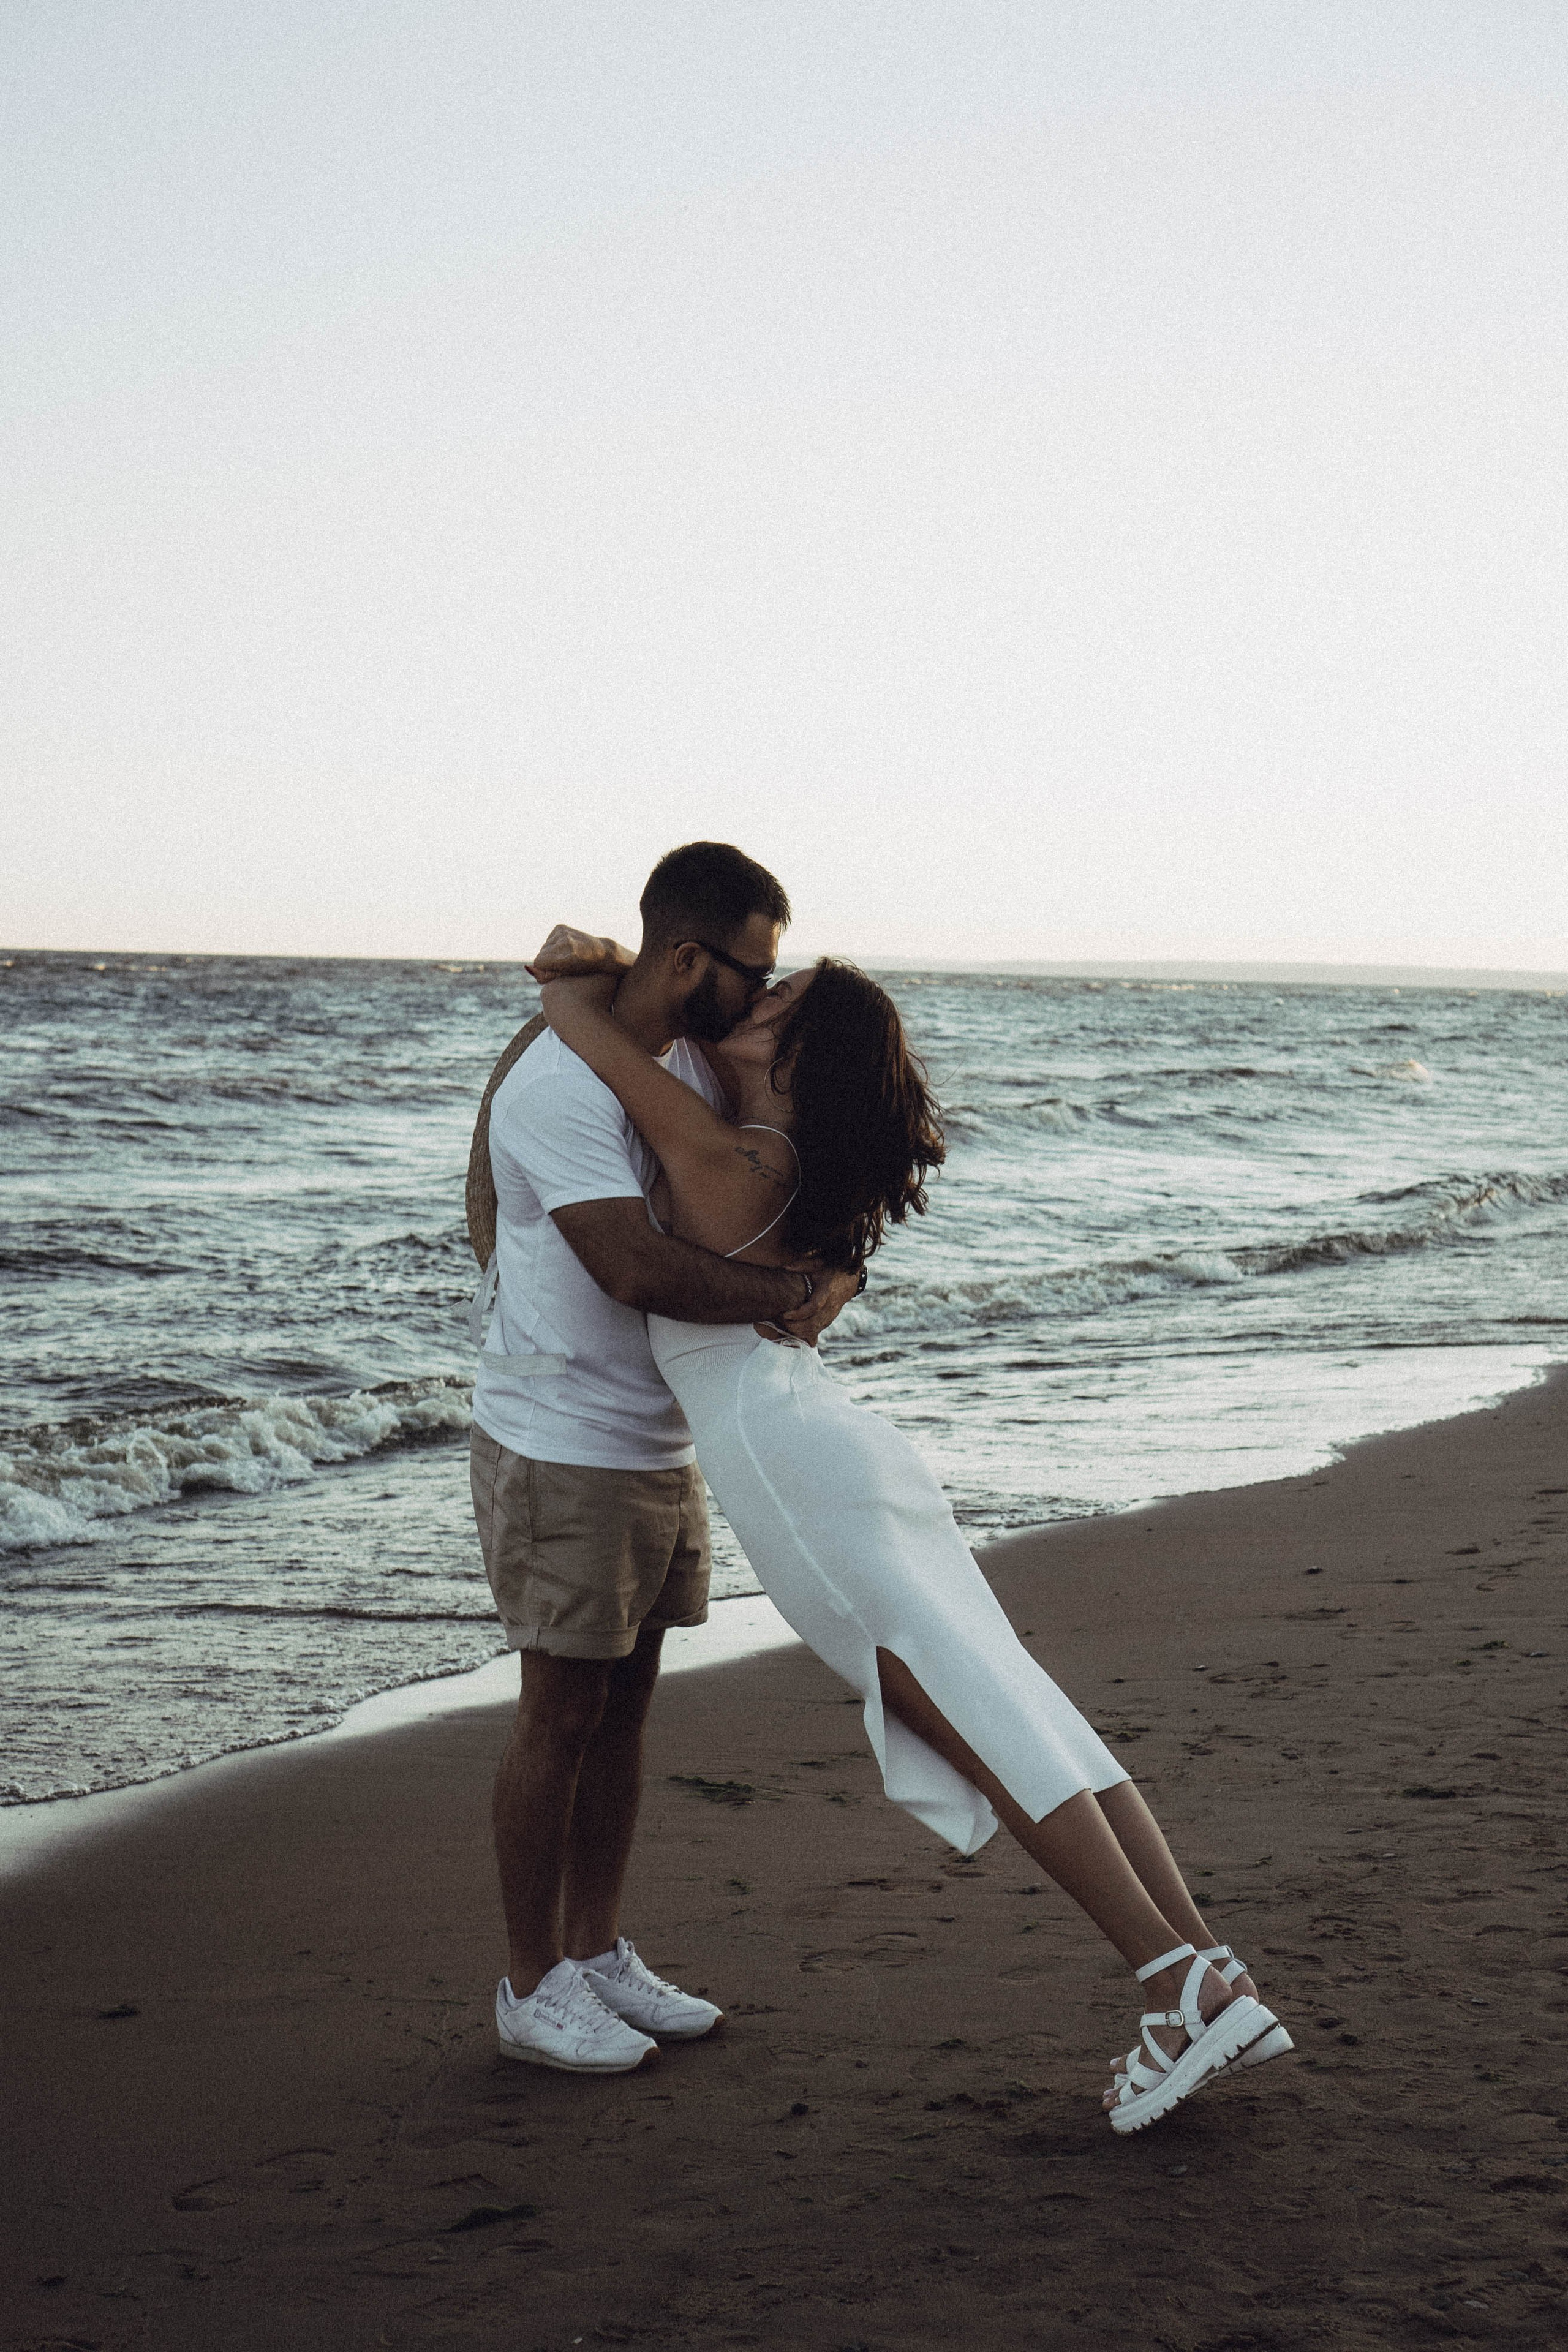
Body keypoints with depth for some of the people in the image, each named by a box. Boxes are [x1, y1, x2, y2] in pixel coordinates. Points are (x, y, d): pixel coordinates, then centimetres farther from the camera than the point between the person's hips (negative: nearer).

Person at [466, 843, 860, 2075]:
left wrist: (834, 1266, -15)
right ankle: (534, 1986, 13)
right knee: (563, 1714, 1)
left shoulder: (695, 1063, 6)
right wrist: (786, 1293, -23)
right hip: (562, 1451, -8)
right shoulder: (561, 1081, -22)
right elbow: (635, 1268, -33)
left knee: (625, 1704, 14)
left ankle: (599, 1956, 26)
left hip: (660, 1444, 9)